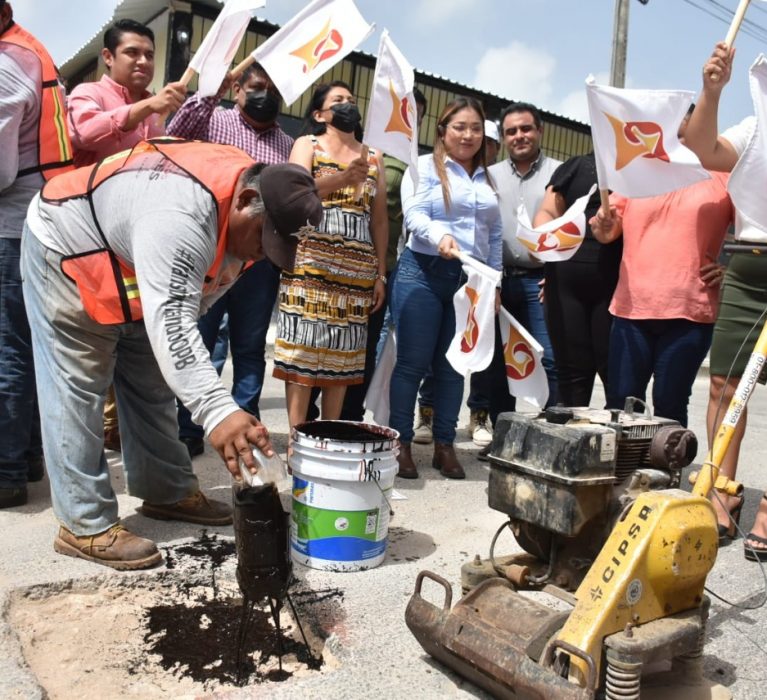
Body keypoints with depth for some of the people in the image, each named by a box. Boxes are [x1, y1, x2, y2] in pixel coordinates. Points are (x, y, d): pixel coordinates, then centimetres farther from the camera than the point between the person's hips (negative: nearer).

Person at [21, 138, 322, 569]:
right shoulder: (181, 214, -41)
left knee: (152, 386, 10)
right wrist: (216, 410, -58)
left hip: (130, 277, 9)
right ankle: (85, 526, 0)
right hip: (66, 253, -8)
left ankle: (169, 493, 21)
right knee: (77, 393, -8)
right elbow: (170, 320, -50)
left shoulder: (257, 198, -11)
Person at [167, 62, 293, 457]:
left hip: (262, 258, 3)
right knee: (196, 342, 1)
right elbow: (175, 137, -10)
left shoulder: (288, 145, 18)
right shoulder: (213, 121, 9)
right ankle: (187, 431, 11)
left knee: (251, 348, 8)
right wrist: (211, 91, -13)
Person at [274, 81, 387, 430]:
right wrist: (343, 178, -30)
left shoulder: (373, 158, 18)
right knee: (304, 347, -7)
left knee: (343, 353, 3)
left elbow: (379, 219, 15)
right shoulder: (307, 145, 7)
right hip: (310, 264, -4)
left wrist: (380, 274, 9)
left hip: (357, 270, 4)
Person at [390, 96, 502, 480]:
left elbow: (495, 234, 19)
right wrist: (439, 235, -30)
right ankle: (401, 444, 8)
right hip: (424, 273, -4)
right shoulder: (425, 166, 2)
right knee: (413, 362, -2)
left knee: (453, 365, 8)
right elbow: (413, 213, -12)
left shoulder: (488, 178, 18)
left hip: (471, 280, 5)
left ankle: (444, 446, 17)